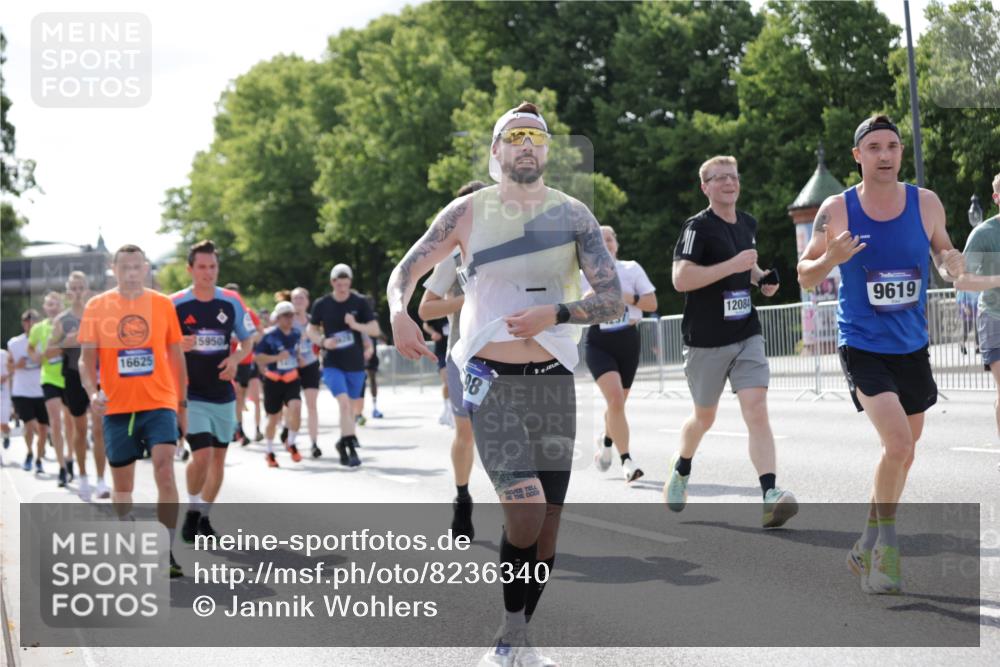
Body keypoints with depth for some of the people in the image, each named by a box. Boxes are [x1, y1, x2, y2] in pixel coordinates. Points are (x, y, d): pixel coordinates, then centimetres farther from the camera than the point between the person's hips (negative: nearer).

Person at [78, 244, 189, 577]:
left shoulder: (163, 304, 4)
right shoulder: (97, 307, 1)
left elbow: (176, 356, 11)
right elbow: (87, 357, 0)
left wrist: (182, 403, 11)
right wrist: (93, 392, -18)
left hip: (160, 403, -1)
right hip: (117, 408, 1)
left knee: (164, 469, -17)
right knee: (122, 484, 11)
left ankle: (167, 553, -15)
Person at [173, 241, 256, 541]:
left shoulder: (232, 302, 1)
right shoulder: (175, 305, -7)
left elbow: (247, 340, 11)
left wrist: (235, 358, -9)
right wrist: (178, 346, -21)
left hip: (224, 394, 4)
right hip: (191, 395, -4)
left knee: (218, 458, 10)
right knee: (202, 454, -16)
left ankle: (204, 517, 26)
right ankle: (192, 511, 6)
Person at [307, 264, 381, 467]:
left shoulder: (360, 302, -3)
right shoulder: (322, 304, -3)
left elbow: (375, 329, -4)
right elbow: (311, 330, 9)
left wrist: (356, 325, -22)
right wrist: (323, 341, -11)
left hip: (355, 364, 2)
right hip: (332, 364, -2)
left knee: (350, 406, 13)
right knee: (344, 402, -19)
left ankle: (344, 442, 33)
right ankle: (351, 447, -19)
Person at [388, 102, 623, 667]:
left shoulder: (573, 215, 5)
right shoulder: (467, 212, 4)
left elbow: (613, 300, 0)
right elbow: (406, 271, 11)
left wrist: (556, 313, -18)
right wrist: (399, 312, -12)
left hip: (553, 381, 2)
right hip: (491, 380, -2)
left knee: (548, 522, 4)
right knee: (525, 507, -21)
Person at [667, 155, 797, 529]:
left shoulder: (748, 224, 11)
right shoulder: (698, 227, -11)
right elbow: (681, 279, -23)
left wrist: (760, 278, 9)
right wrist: (733, 265, -25)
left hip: (747, 335, 4)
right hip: (705, 340, -4)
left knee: (756, 410, -13)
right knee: (705, 417, 12)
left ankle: (771, 497, -22)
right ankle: (680, 470, 42)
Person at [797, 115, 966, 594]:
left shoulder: (926, 204, -5)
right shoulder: (837, 210, -10)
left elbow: (942, 251, 12)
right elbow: (805, 276, -2)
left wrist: (951, 263, -12)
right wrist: (830, 259, -24)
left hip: (912, 347, 4)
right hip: (862, 344, -4)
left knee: (904, 451, 16)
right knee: (898, 443, -21)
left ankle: (869, 547, 36)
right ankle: (886, 543, -2)